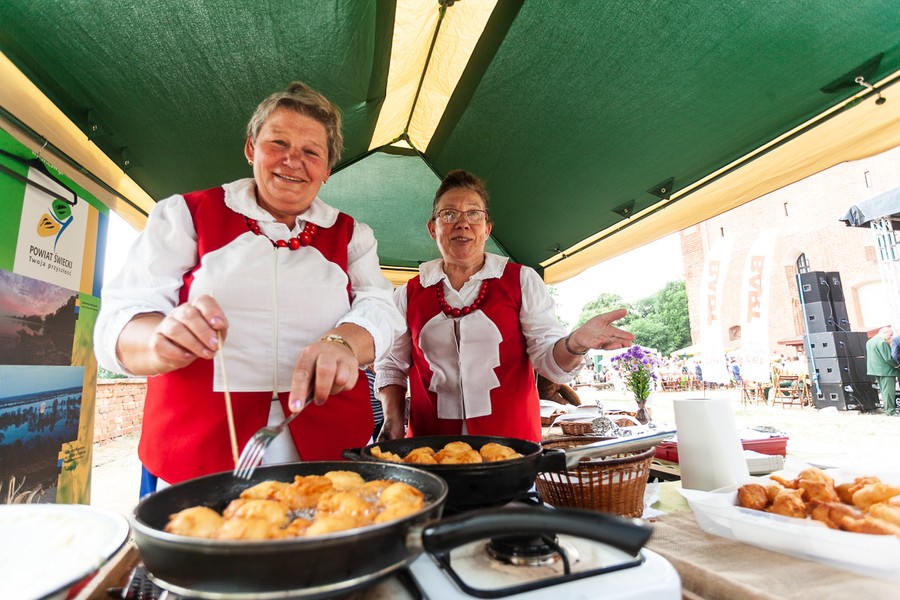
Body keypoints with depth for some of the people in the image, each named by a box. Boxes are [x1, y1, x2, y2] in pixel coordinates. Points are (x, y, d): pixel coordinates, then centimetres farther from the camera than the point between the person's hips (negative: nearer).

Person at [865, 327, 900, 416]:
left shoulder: (869, 342, 13)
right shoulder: (883, 343, -18)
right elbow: (889, 358, -19)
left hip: (876, 370, 9)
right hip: (886, 370, -9)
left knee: (883, 390, 16)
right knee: (889, 391, -4)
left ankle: (887, 409, 22)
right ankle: (891, 411, 0)